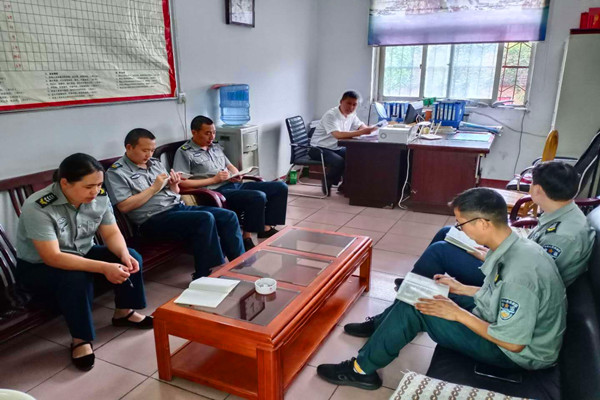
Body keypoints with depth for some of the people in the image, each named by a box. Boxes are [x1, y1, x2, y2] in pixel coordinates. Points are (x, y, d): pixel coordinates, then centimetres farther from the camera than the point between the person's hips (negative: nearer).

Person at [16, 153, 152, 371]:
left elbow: (112, 233, -7)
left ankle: (124, 312, 8)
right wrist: (104, 268, -42)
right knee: (76, 279, -36)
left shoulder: (99, 197, -14)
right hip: (38, 267, -5)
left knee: (131, 257, -14)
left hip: (82, 254, 6)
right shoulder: (38, 208, -31)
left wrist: (124, 254, -30)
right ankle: (80, 339, -14)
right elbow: (52, 257, -35)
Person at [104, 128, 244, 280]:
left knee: (229, 217, -9)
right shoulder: (116, 172, 0)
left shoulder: (155, 163, 20)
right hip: (155, 219, -7)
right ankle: (204, 276, -22)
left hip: (179, 206, 8)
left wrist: (174, 185, 2)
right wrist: (154, 188, -11)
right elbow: (124, 206, -12)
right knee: (205, 219, -31)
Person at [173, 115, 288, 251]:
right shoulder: (184, 152, -2)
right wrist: (214, 179, -14)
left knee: (280, 187, -1)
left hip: (235, 184, 8)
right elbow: (181, 183, -13)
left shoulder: (216, 147, 22)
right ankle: (246, 237, -15)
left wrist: (236, 175, 1)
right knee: (258, 197, -32)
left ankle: (266, 228, 5)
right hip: (217, 191, -8)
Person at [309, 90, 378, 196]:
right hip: (319, 149, -8)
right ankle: (327, 183, -3)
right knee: (339, 162, -32)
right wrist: (360, 132, -42)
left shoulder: (351, 115, 2)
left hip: (336, 148, 8)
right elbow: (338, 135, -38)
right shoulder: (330, 115, -24)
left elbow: (362, 127, 9)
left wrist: (369, 129, -17)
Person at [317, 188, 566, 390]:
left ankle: (363, 369, 1)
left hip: (517, 354, -9)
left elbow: (514, 343, -28)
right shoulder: (516, 247, -6)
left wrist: (459, 313, -22)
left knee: (415, 308, -16)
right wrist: (461, 289, 6)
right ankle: (380, 325, 30)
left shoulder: (519, 273, -34)